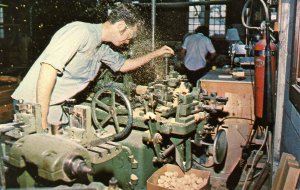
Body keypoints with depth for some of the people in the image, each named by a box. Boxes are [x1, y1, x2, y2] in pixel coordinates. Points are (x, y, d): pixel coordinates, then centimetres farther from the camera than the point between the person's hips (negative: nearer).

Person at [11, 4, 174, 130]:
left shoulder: (103, 48, 8)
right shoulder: (80, 31, -21)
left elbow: (123, 65, 27)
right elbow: (48, 69, -28)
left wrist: (156, 53, 27)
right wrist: (42, 121, -26)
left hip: (54, 105, 8)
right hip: (35, 104, -8)